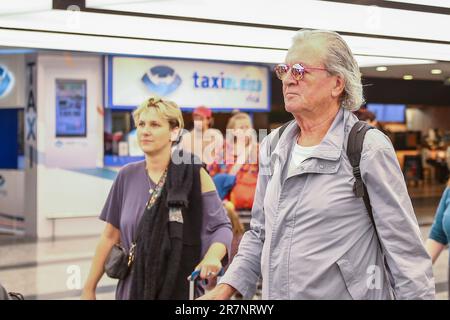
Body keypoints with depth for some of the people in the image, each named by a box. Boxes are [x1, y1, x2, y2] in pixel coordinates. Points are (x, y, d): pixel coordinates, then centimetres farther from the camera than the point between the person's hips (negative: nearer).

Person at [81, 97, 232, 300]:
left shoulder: (194, 175, -7)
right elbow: (110, 236, 7)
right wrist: (89, 288, 7)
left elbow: (222, 226, -8)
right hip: (133, 289, 3)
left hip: (182, 289, -3)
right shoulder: (128, 176, 2)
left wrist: (213, 256, -28)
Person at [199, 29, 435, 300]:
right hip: (274, 293, 6)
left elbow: (406, 250, -13)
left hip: (347, 293, -5)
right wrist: (225, 288, 3)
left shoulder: (369, 148, -12)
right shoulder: (273, 147, 6)